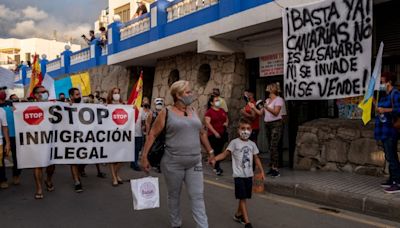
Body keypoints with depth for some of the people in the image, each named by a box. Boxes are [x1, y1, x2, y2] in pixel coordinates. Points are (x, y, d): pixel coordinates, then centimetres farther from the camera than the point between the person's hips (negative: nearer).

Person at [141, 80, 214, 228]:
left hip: (194, 163, 4)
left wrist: (210, 152, 18)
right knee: (174, 196, 13)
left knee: (198, 196, 2)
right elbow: (152, 134, -7)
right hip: (173, 163, -4)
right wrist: (144, 156, -13)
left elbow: (202, 133, 18)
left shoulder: (193, 112, 9)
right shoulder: (166, 113, -6)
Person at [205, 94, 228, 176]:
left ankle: (215, 166, 24)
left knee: (219, 151, 10)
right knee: (215, 151, -5)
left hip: (222, 134, 6)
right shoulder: (209, 112, -7)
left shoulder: (222, 110, 12)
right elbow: (207, 123, -14)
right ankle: (217, 168, 4)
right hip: (213, 135, -6)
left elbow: (227, 118, 25)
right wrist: (215, 132, -19)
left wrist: (227, 123, 1)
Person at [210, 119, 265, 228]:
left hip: (249, 175, 5)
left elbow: (256, 158, 14)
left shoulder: (252, 144, 7)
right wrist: (215, 159, -28)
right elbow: (225, 153, -12)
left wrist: (262, 171, 10)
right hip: (239, 175, -5)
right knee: (242, 198, -5)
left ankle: (238, 214, 34)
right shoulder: (234, 142, -7)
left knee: (244, 197, 14)